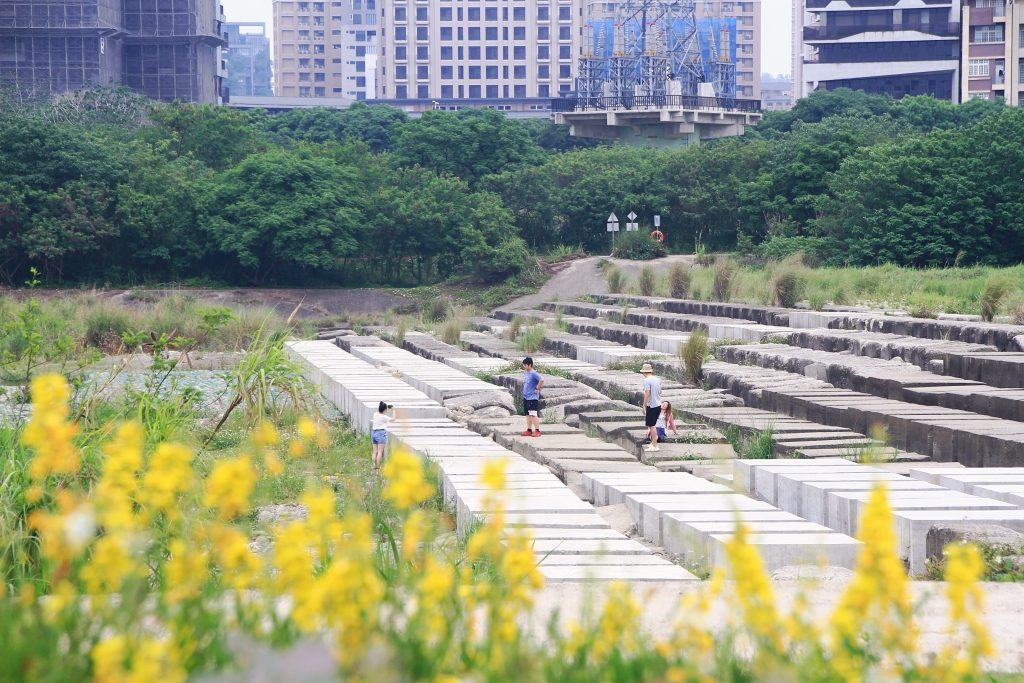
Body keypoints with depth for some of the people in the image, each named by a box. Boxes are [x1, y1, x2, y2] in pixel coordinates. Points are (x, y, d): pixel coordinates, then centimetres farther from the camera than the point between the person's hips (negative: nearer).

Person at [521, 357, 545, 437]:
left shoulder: (534, 374, -17)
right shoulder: (525, 373, 11)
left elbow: (542, 380, -31)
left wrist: (537, 388, -22)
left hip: (533, 398, -9)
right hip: (526, 397, 9)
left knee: (533, 415, -10)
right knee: (528, 415, 13)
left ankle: (537, 430, -6)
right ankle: (529, 430, 20)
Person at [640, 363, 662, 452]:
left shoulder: (647, 380, -14)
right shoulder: (657, 380, 11)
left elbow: (647, 394, -19)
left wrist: (644, 406, -14)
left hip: (652, 405, -8)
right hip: (658, 405, 8)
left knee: (652, 425, -2)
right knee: (652, 425, 19)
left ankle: (654, 446, -1)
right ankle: (653, 443, 25)